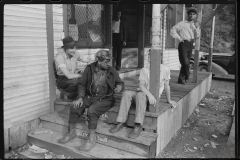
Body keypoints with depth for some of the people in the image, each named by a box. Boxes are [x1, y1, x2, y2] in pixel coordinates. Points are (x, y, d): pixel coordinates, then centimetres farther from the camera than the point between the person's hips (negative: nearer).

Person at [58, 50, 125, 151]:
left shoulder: (112, 71, -4)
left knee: (92, 110, -30)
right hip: (90, 96, 4)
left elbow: (120, 83, 9)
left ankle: (92, 138, -15)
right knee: (74, 108, -16)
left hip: (105, 99, -3)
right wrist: (80, 97, -6)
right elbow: (82, 84, 5)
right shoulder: (89, 68, 0)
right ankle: (71, 132, 6)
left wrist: (120, 87, -16)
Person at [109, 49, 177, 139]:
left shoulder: (165, 69, -2)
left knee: (140, 95, -36)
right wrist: (149, 94, -32)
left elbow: (166, 86, 9)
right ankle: (121, 122, -25)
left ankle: (138, 126, -39)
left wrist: (169, 100, 15)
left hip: (153, 96, -3)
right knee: (126, 93, -26)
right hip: (142, 93, 3)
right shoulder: (144, 70, 1)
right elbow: (141, 85, -13)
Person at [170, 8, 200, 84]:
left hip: (190, 44, 5)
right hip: (183, 44, -5)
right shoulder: (182, 23, 3)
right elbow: (172, 30, -1)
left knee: (186, 62, 5)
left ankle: (181, 79, 14)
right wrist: (179, 38, -6)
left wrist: (197, 27, -7)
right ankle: (187, 76, 5)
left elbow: (197, 36, 6)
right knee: (185, 62, -14)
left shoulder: (195, 25, 18)